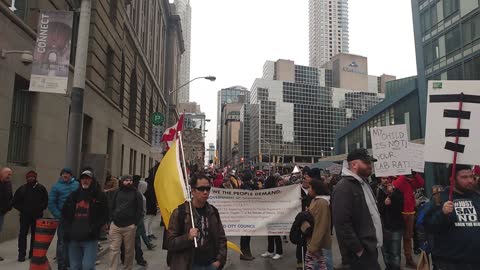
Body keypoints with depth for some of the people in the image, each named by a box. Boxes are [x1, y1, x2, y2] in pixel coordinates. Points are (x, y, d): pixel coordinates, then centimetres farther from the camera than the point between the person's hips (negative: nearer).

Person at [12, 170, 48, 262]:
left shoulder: (41, 188, 3)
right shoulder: (22, 188, 3)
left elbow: (46, 201, 5)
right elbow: (15, 201, 7)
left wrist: (40, 208, -6)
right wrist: (21, 209, -2)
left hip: (37, 216, 0)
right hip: (25, 216, 0)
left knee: (35, 235, 7)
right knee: (23, 234, 0)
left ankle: (33, 253, 18)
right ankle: (21, 254, 7)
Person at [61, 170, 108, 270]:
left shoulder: (99, 196, -2)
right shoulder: (74, 195, 11)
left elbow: (104, 215, -3)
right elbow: (64, 212, 19)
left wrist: (95, 228, -13)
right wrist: (68, 227, 7)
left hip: (90, 239, -5)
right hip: (73, 238, 5)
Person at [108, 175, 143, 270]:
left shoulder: (136, 194, 4)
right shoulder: (117, 193, 15)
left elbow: (140, 209, 0)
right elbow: (112, 207, 19)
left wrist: (135, 223, -7)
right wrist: (113, 219, 8)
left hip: (129, 226, -3)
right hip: (115, 225, 3)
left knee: (129, 249, 3)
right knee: (114, 249, 1)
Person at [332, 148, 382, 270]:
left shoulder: (364, 183, 12)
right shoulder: (344, 188, -19)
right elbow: (342, 223, -25)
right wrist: (358, 249, -21)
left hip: (371, 248, 9)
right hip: (361, 253, -9)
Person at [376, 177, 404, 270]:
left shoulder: (397, 191, 0)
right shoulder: (378, 191, 0)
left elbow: (401, 207, -11)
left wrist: (392, 194, -17)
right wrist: (383, 203, -19)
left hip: (396, 225, -1)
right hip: (383, 225, 1)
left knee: (395, 252, -6)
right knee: (385, 250, 13)